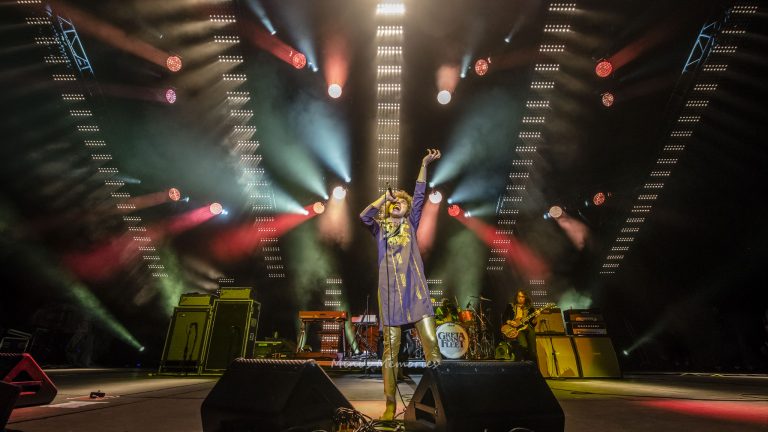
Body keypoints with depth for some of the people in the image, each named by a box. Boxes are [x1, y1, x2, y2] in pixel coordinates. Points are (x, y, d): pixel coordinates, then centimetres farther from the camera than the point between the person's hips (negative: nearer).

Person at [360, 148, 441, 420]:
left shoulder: (410, 223, 18)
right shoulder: (380, 226, 16)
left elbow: (419, 196, 12)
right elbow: (364, 215, -5)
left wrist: (424, 164, 9)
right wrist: (384, 196, 1)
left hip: (416, 288, 1)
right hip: (391, 291, 0)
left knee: (431, 342, -5)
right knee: (390, 349, 0)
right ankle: (390, 404, 8)